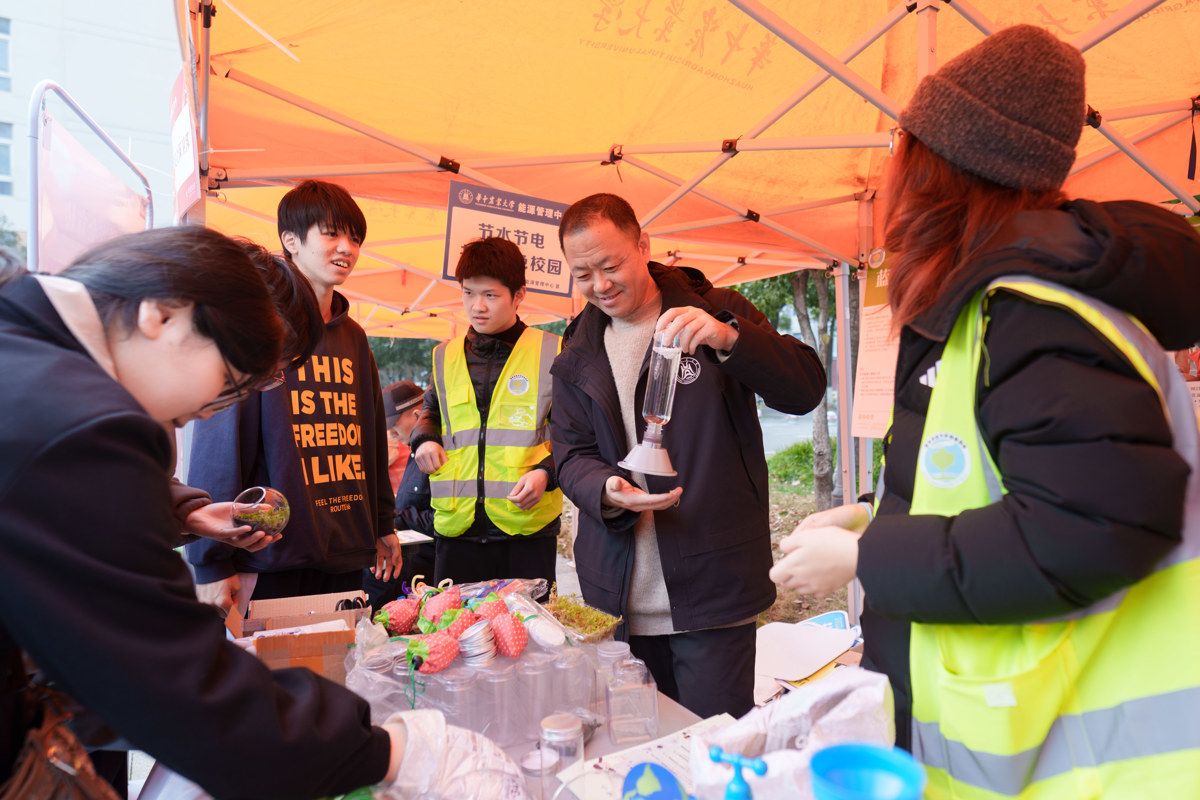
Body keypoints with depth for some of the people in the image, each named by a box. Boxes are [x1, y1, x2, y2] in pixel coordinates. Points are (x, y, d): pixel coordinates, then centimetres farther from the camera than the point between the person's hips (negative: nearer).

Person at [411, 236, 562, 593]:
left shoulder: (551, 353, 0)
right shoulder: (446, 356, 11)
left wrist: (546, 471, -12)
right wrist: (424, 439, 8)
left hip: (527, 524, -3)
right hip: (457, 525, 3)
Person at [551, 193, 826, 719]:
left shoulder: (716, 313, 1)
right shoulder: (578, 357, 10)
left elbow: (806, 390, -9)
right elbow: (571, 454, 7)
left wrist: (727, 338, -26)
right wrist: (608, 490, -16)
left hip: (711, 585, -3)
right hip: (619, 595, 3)